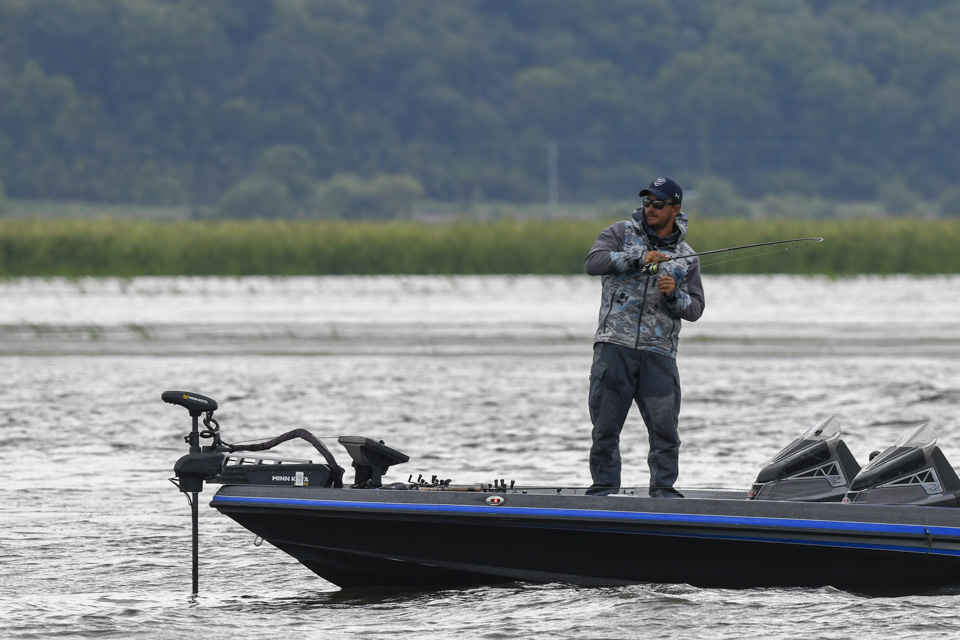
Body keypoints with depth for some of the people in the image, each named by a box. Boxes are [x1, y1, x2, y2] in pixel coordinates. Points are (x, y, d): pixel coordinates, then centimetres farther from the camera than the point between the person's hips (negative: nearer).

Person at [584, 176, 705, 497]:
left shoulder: (686, 258, 14)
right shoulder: (621, 233, 8)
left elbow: (695, 309, 11)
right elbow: (593, 262, -9)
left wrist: (675, 295, -10)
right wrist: (638, 258, -17)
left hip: (658, 352, 1)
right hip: (615, 346, -1)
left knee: (665, 426, -6)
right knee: (606, 425, -2)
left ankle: (664, 489, 4)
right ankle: (604, 487, 8)